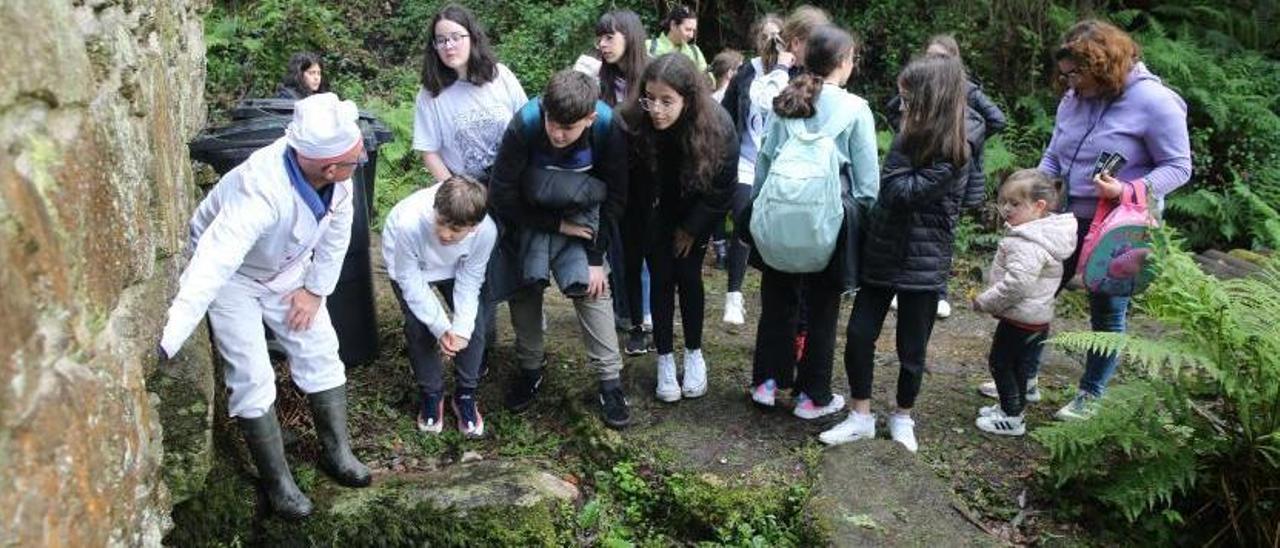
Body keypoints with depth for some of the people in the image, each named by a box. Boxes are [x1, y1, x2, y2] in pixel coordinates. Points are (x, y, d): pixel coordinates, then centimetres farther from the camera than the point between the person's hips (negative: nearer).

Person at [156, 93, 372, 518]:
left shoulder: (334, 171, -26)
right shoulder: (262, 191, -45)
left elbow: (336, 231, -8)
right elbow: (213, 265, -53)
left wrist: (316, 289, -4)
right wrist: (166, 342, -60)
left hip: (286, 267, 6)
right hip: (234, 275, -5)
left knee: (319, 351, 6)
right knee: (252, 376, -6)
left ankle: (337, 452, 23)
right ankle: (277, 480, 10)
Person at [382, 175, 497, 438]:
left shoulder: (486, 231, -38)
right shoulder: (409, 223, -43)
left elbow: (469, 281, -20)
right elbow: (411, 281, -27)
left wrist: (461, 328, -28)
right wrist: (441, 327, -27)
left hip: (453, 267, 2)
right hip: (409, 264, -2)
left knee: (473, 321, -10)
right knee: (419, 326, -14)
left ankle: (466, 394, 11)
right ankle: (431, 394, 10)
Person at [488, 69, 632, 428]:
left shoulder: (608, 128, -28)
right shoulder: (525, 124, -31)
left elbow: (615, 196, -16)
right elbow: (502, 193, -23)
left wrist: (595, 256, -17)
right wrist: (556, 224, -21)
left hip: (581, 215, 0)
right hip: (530, 217, 1)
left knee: (591, 287, -11)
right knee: (524, 288, 3)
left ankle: (611, 381, -3)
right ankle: (530, 369, 22)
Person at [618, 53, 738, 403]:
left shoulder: (717, 126, -30)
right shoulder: (631, 122, -31)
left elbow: (722, 186, -15)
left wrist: (692, 227, -9)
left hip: (694, 213, 0)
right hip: (653, 214, 0)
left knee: (688, 276, 3)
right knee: (662, 279, 1)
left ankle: (694, 353, 21)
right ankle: (665, 359, 14)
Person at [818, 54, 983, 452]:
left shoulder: (957, 150, -15)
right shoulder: (917, 135, 6)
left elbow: (905, 192, -22)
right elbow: (890, 188, 7)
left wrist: (906, 140, -12)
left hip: (922, 262, -6)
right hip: (881, 250, 6)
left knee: (911, 348, 8)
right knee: (859, 334, 4)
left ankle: (903, 417, 29)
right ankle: (861, 416, 18)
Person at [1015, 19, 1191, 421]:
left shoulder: (1153, 101, -17)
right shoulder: (1073, 99, 2)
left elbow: (1178, 167, -14)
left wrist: (1128, 191, -29)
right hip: (1068, 219, 6)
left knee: (1107, 313, 7)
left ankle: (1090, 396, 23)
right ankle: (1025, 376, 26)